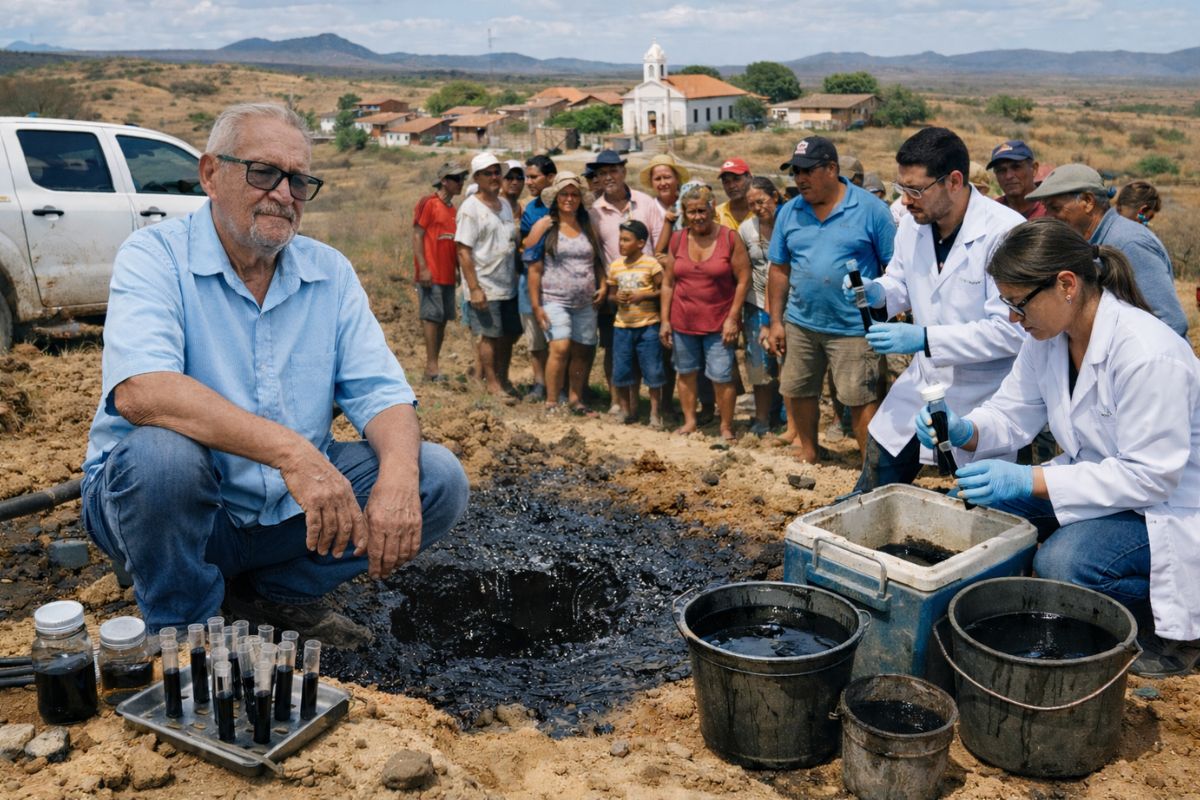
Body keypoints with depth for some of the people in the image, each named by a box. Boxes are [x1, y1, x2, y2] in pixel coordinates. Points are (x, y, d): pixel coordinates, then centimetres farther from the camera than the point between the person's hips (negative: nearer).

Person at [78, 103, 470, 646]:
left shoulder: (330, 272, 4)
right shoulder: (153, 256, -11)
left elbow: (379, 391, -3)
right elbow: (138, 390, -29)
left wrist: (398, 475, -26)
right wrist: (291, 450, -41)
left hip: (290, 510, 4)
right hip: (161, 501, -4)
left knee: (438, 479, -11)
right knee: (162, 452, -36)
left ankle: (270, 594, 5)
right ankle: (186, 632, -6)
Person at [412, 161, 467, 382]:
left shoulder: (452, 208, 17)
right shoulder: (428, 203, -6)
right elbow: (417, 236, -10)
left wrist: (459, 269, 15)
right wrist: (423, 267, -17)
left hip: (448, 275, 8)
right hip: (431, 274, -8)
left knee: (443, 318, 8)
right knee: (432, 317, -7)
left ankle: (433, 366, 13)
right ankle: (432, 366, -4)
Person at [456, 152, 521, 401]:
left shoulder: (505, 204, 13)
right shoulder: (470, 208, -10)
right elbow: (463, 251, -14)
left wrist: (517, 276, 15)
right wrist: (474, 288, -19)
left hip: (508, 285, 7)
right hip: (485, 286, -7)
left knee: (508, 334, 12)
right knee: (489, 335, -1)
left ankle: (503, 378, 26)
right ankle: (492, 383, 9)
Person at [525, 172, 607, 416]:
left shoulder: (587, 226, 12)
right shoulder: (544, 226, -2)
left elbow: (597, 260, 21)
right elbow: (534, 269, -5)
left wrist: (603, 285, 3)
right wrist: (536, 306, -10)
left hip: (586, 302, 5)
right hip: (555, 300, -5)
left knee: (582, 351, 6)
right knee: (560, 348, -18)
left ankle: (575, 400, 21)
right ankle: (551, 403, -9)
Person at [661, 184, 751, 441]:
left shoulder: (729, 238, -6)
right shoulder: (678, 240, 4)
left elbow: (743, 280, -6)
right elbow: (668, 282, 8)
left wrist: (732, 318, -11)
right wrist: (665, 320, 4)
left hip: (719, 322, -4)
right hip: (683, 321, 4)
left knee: (722, 377, -4)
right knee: (686, 372, 13)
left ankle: (726, 427, 12)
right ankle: (689, 420, 30)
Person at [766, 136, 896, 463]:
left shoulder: (869, 209, -7)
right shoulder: (789, 212, 5)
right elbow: (779, 270, 8)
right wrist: (776, 322, 5)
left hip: (853, 327, -5)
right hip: (800, 324, 5)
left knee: (860, 398, -2)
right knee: (798, 392, 15)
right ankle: (808, 453, 34)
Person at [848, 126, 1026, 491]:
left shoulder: (1005, 232, -21)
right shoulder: (912, 223, 0)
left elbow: (1012, 330, -24)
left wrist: (924, 338, -27)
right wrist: (877, 292, -7)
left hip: (981, 402, -6)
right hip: (921, 386, 6)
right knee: (868, 501, 13)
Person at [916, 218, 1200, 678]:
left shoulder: (1147, 354, -30)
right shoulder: (1046, 338, -5)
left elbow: (1150, 476, -29)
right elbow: (1012, 413, 3)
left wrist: (1030, 481, -34)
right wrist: (963, 432, -20)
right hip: (1096, 479, 8)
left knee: (1060, 564, -30)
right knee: (978, 507, -10)